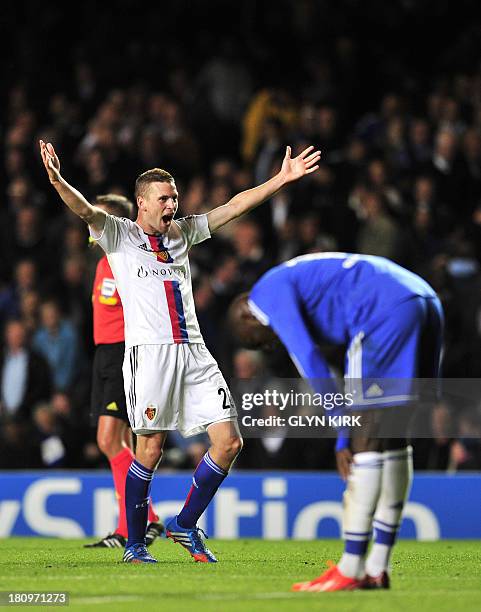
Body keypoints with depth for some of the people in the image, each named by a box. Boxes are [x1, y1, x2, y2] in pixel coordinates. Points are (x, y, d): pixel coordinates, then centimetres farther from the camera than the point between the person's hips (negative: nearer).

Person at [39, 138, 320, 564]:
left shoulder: (182, 233, 19)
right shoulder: (119, 235, 5)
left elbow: (235, 207, 20)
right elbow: (86, 211, -13)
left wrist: (282, 179, 15)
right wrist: (57, 181, -32)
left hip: (193, 352, 5)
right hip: (149, 350, -5)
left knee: (229, 442, -3)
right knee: (150, 449, -6)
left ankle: (185, 525, 14)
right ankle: (134, 544, 7)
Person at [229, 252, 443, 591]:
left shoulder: (269, 291, 8)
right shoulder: (305, 282, 34)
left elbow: (308, 358, -4)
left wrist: (344, 432, -1)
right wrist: (345, 439, 26)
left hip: (388, 311, -9)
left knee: (368, 442, -6)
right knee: (393, 437, 13)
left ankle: (350, 570, -4)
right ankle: (378, 569, 16)